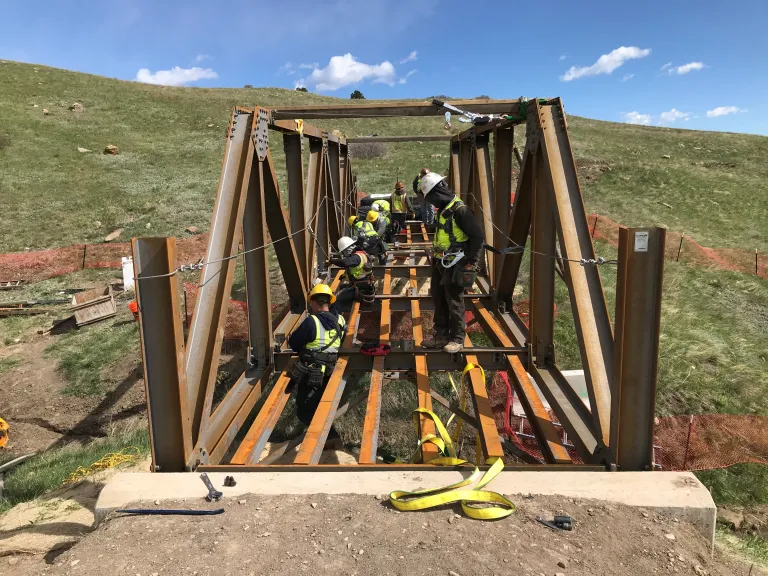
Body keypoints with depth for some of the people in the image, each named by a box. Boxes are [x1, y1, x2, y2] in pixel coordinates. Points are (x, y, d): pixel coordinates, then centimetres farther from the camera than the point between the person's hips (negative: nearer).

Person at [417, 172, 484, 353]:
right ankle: (441, 336, 25)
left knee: (454, 303, 0)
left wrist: (471, 262, -16)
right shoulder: (442, 209, 11)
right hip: (439, 263, 9)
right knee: (438, 300, 14)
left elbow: (478, 236, -18)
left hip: (454, 265, -9)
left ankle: (457, 339, 13)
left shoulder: (459, 210, -18)